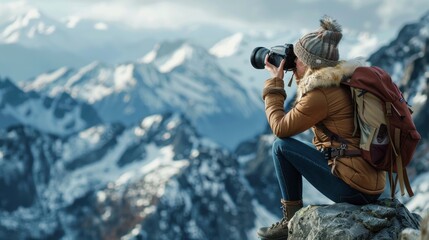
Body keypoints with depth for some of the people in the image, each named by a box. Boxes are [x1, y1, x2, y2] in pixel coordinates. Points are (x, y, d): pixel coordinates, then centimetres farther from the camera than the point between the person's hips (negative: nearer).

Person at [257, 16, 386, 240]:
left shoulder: (322, 94, -16)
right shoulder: (342, 81, 11)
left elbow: (280, 127, -5)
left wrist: (274, 82, 4)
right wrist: (300, 77, 21)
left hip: (355, 186, -9)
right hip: (372, 183, 9)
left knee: (282, 146, -4)